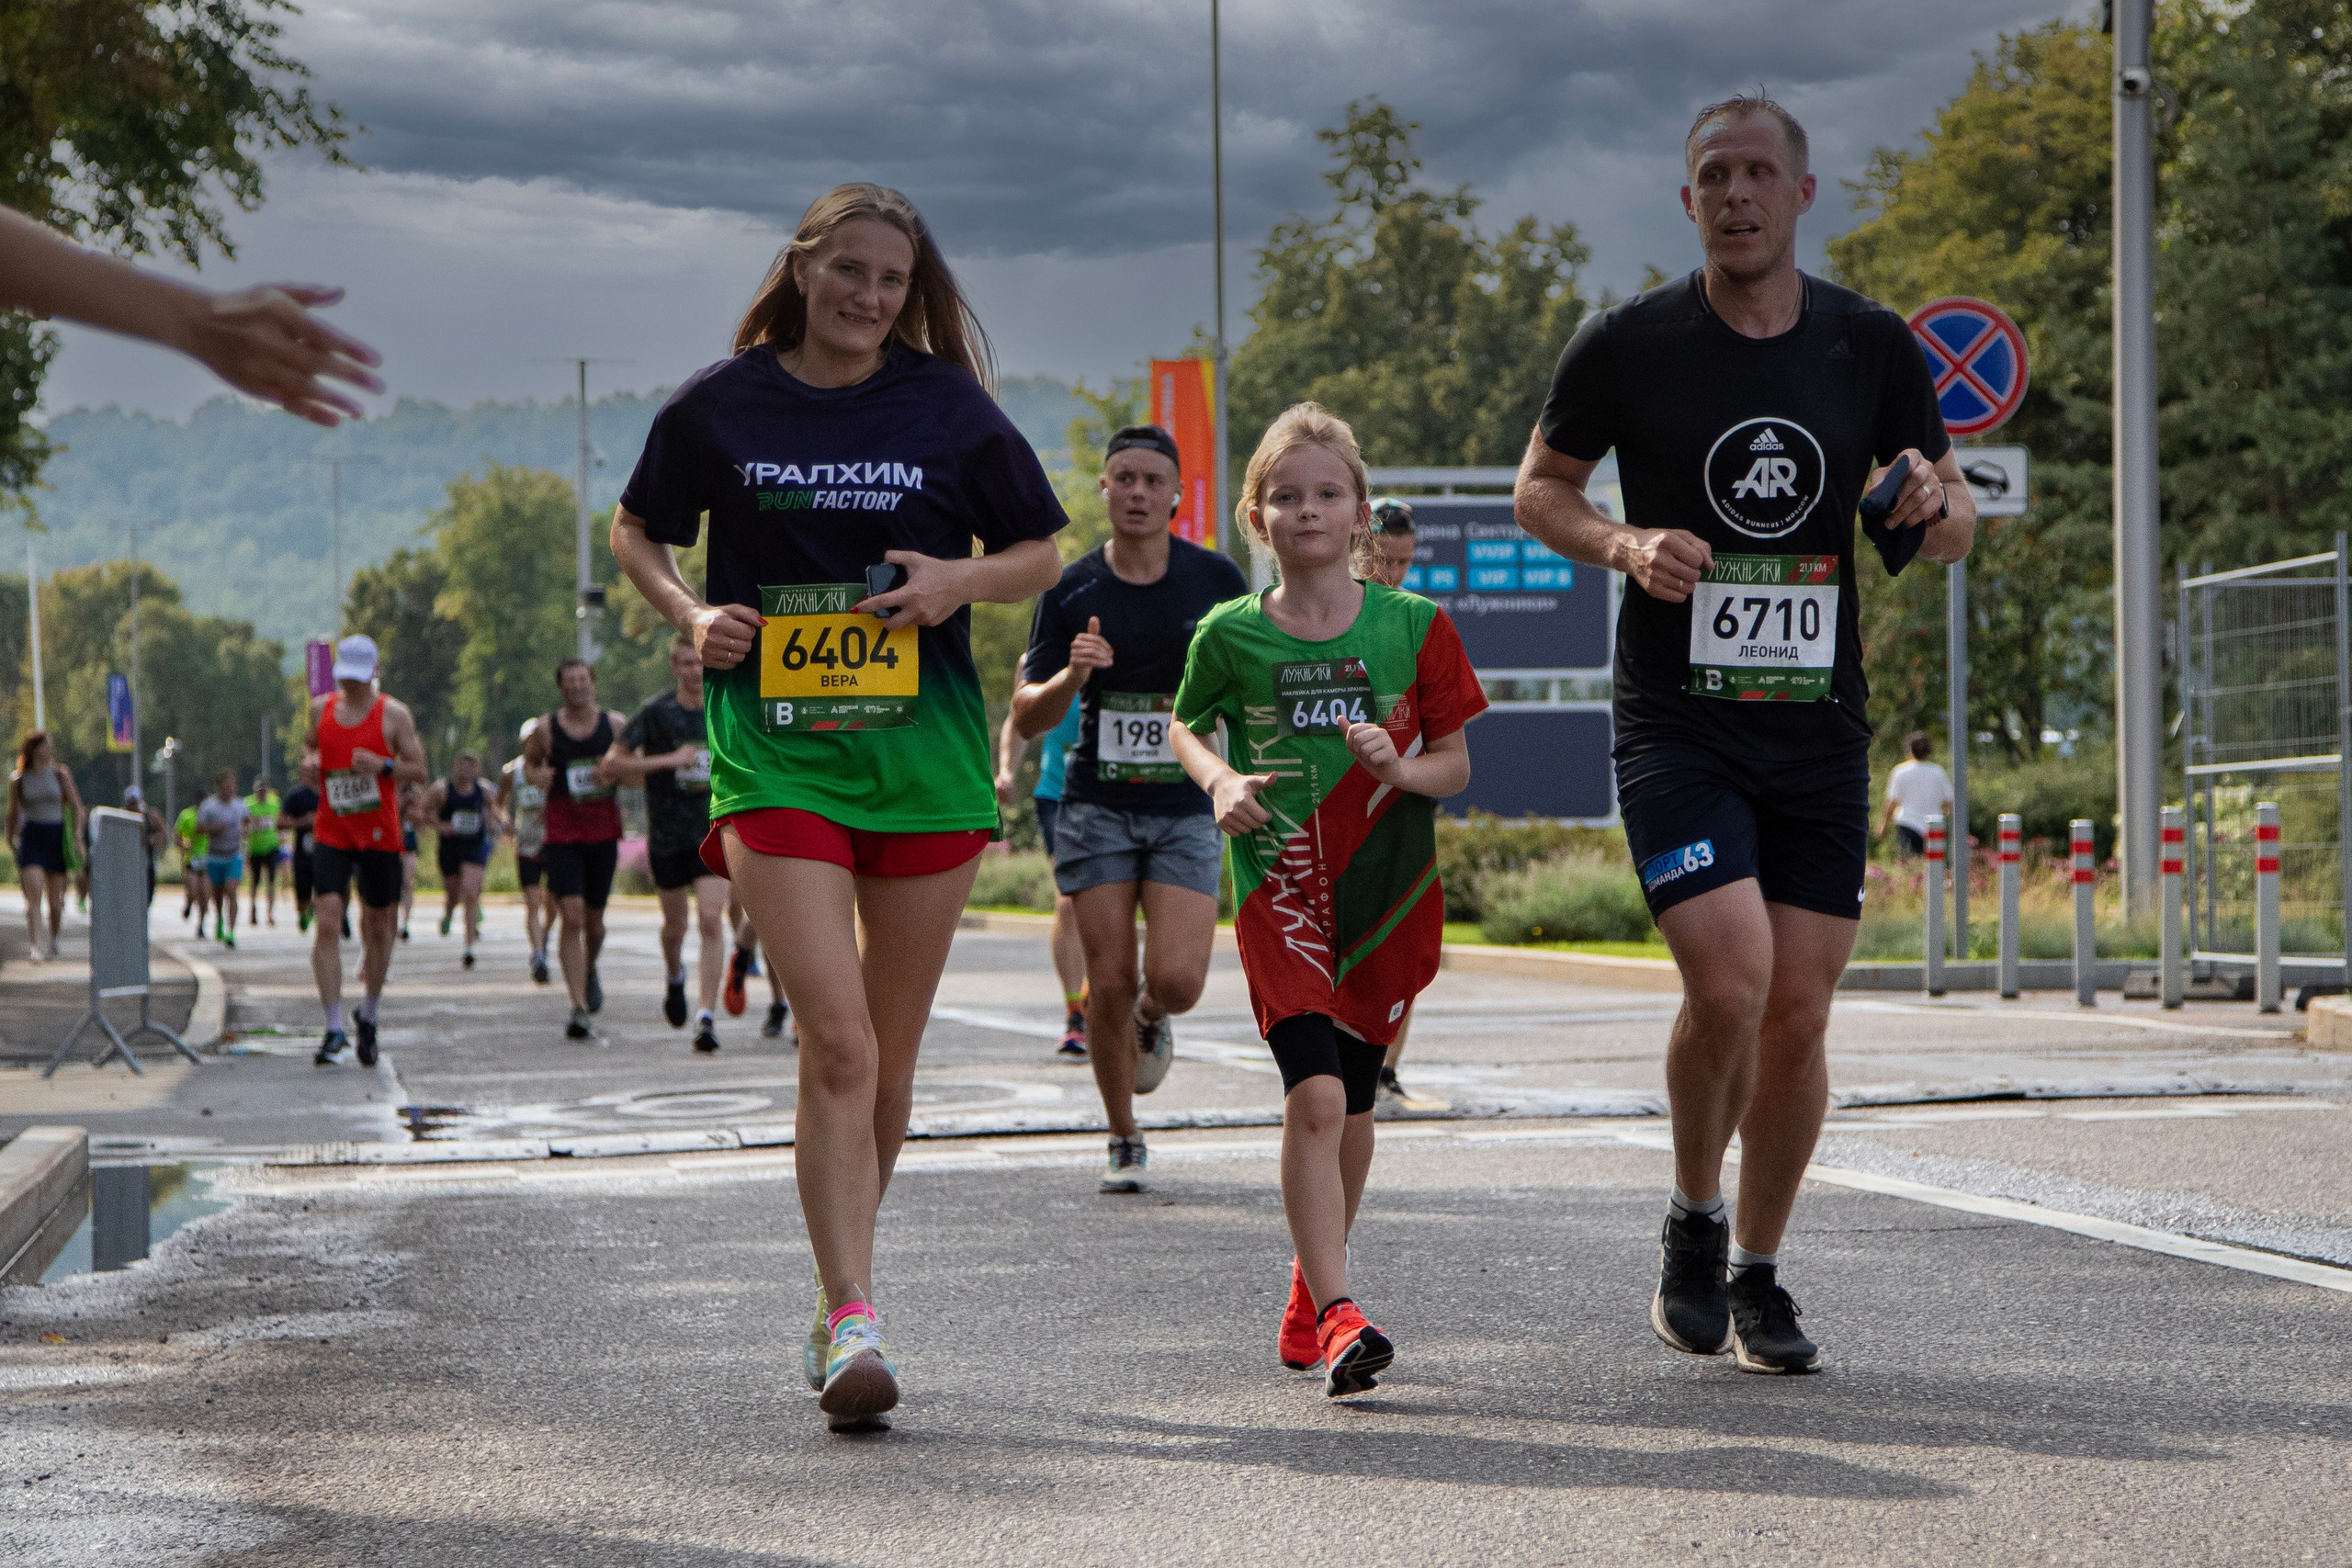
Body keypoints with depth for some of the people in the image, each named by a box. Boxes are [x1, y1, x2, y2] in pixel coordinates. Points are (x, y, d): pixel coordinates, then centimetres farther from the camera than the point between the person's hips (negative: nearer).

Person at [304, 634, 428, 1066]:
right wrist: (309, 759, 0)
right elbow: (310, 745, 24)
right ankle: (334, 1030, -12)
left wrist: (382, 765, -20)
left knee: (378, 928, 8)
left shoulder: (394, 714, -2)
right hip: (331, 833, 1)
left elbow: (419, 771, -2)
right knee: (327, 924, -13)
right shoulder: (322, 709, 8)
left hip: (380, 836, -1)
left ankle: (368, 1017, 30)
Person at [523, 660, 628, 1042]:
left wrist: (615, 773, -11)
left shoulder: (615, 724, 4)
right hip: (561, 834, -2)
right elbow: (528, 767, 18)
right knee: (571, 918, -14)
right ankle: (580, 1008, -16)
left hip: (603, 833, 2)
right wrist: (540, 777, -4)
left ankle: (590, 971, 45)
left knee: (594, 920, 11)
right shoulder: (545, 729, 2)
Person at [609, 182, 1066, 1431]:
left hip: (925, 752, 2)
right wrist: (690, 615, -2)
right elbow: (636, 531, 17)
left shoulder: (949, 405, 5)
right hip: (772, 750, -2)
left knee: (888, 1056, 9)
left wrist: (963, 579, -9)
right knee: (836, 1042, -16)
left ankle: (835, 1300, 27)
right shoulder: (718, 406, 3)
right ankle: (853, 1320, -16)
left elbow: (1042, 555, 12)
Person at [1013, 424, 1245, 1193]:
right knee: (1109, 980, -3)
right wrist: (1071, 677, -19)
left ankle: (1151, 1019, 25)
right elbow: (1027, 716, 1)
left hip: (1187, 811, 0)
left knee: (1176, 978, -13)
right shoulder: (1071, 590, -1)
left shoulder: (1217, 579, 0)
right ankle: (1124, 1141, 16)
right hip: (1096, 808, 0)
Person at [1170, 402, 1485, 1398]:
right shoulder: (1230, 634, -1)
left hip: (1388, 890, 2)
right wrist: (1220, 782, -3)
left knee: (1353, 1102, 12)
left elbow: (1455, 765, 5)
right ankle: (1339, 1318, -20)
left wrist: (1400, 769, -16)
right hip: (1279, 889, -2)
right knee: (1314, 1096, -18)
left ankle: (1308, 1290, 33)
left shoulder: (1414, 626, 0)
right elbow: (1185, 727, 17)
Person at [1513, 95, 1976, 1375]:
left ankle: (1757, 1277, 21)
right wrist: (1624, 544, -13)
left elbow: (1950, 532, 11)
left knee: (1798, 1013, 2)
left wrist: (1933, 504, -13)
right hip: (1675, 723, -3)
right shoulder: (1628, 345, -3)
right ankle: (1692, 1222, 8)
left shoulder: (1873, 347, 4)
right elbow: (1538, 489, 8)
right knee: (1730, 979, -19)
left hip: (1819, 728, 3)